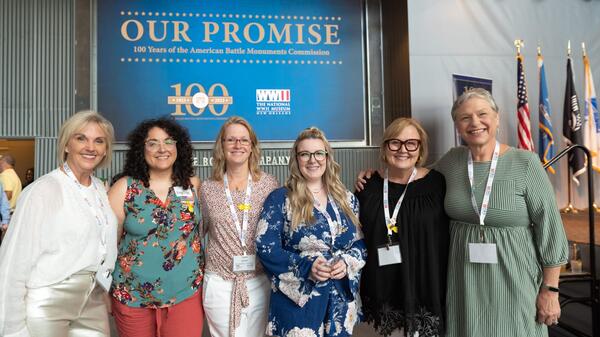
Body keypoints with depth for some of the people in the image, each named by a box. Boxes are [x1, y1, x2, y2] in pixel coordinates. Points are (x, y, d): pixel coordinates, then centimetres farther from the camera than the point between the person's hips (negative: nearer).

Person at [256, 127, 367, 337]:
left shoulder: (346, 199, 8)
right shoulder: (280, 199, -5)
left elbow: (360, 243, 9)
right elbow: (265, 247, -10)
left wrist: (347, 263, -11)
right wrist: (307, 266, -20)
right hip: (297, 301, -4)